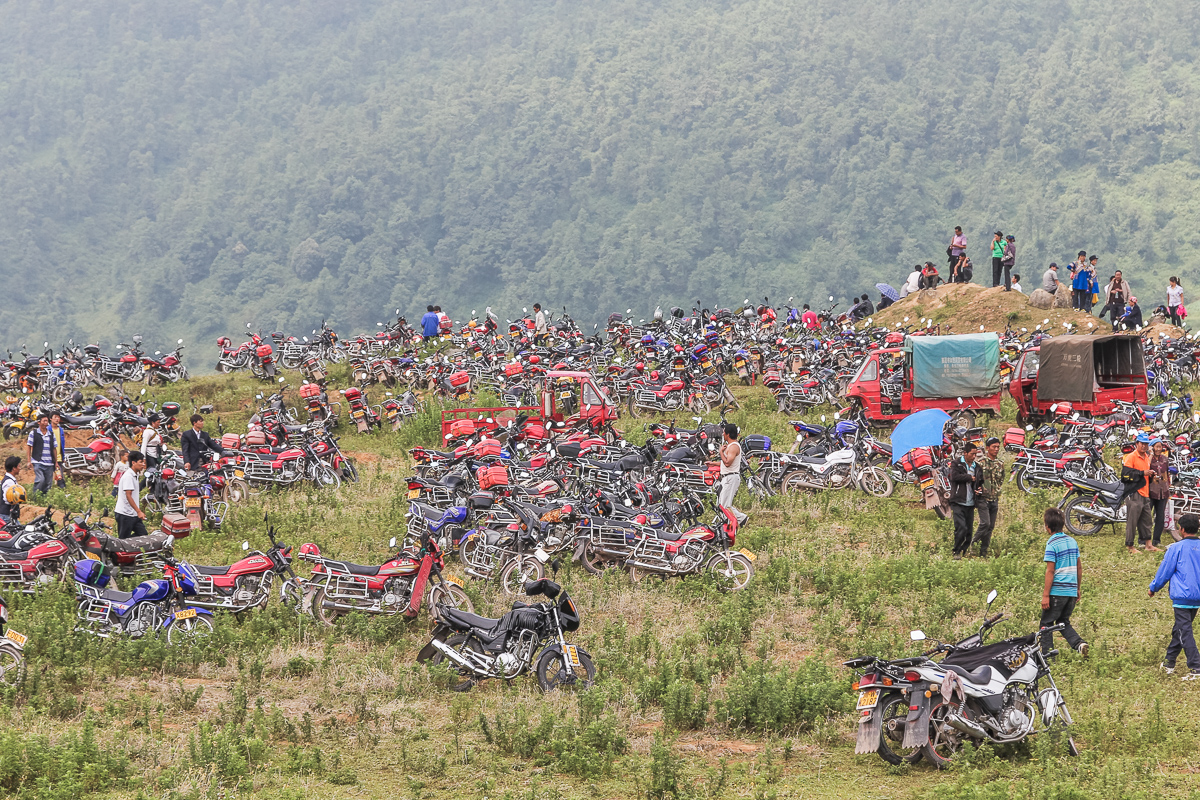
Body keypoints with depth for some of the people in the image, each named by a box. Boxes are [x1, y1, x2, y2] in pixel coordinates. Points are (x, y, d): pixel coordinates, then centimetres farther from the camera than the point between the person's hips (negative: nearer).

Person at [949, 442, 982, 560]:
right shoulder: (956, 464, 3)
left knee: (969, 530, 2)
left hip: (971, 504, 5)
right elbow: (954, 476, -16)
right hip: (958, 502, -5)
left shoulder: (977, 467, 17)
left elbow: (981, 482, 29)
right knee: (961, 528, -15)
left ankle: (964, 552, 12)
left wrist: (979, 489, 5)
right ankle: (957, 552, -4)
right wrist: (970, 478, -6)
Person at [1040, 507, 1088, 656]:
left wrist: (1045, 595, -13)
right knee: (1063, 622, 18)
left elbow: (1050, 571, -14)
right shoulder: (1072, 541, 10)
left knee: (1046, 623, 4)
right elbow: (1079, 568, 14)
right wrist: (1078, 589, 24)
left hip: (1057, 591, -7)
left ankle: (1045, 653, 2)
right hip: (1072, 591, 7)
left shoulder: (1052, 544, -11)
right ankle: (1079, 643, -4)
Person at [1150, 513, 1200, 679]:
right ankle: (1169, 663, 29)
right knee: (1179, 629, 19)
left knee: (1185, 632, -6)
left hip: (1182, 596, -6)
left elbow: (1165, 571, -4)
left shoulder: (1177, 548, -10)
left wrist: (1153, 588, 12)